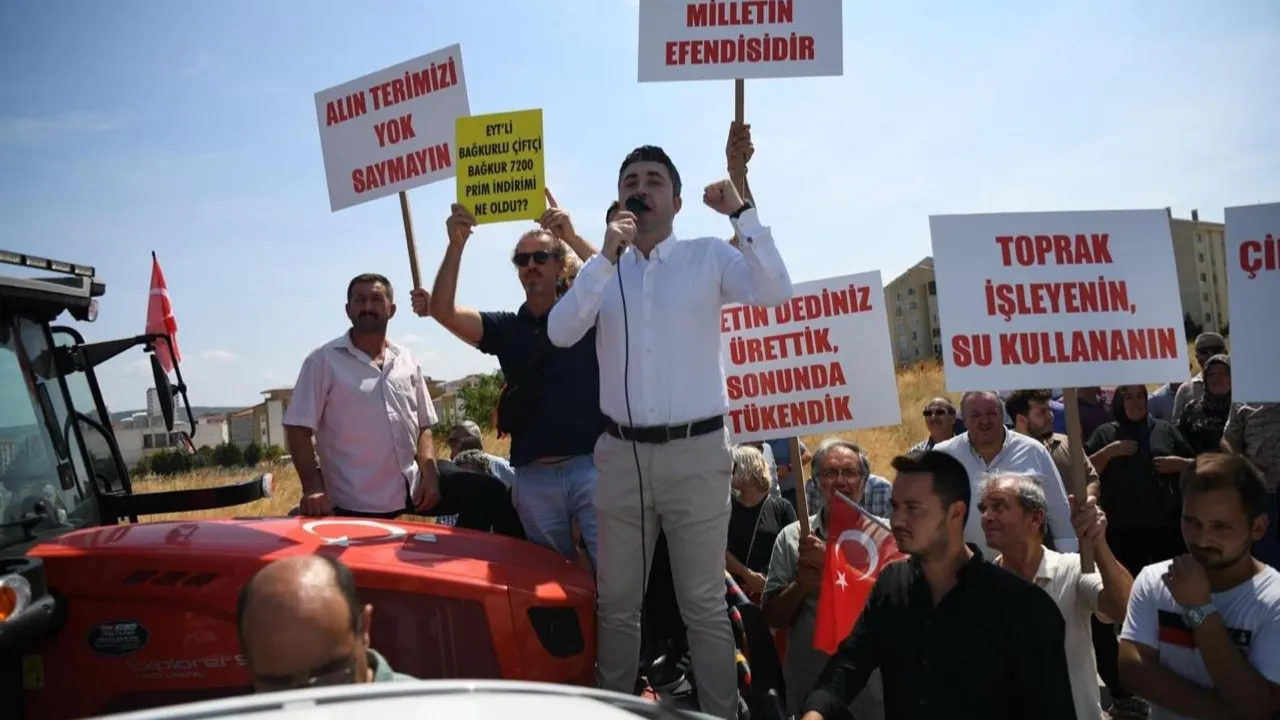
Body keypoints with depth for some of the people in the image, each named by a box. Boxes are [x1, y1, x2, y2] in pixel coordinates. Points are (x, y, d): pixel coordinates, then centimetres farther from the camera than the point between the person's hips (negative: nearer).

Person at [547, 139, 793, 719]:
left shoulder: (710, 257, 2)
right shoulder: (603, 267, 7)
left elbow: (774, 293, -13)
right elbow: (560, 332, -8)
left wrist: (743, 213, -17)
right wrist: (606, 257, -16)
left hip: (695, 452, -2)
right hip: (621, 454, 3)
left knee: (704, 605, 7)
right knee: (616, 602, 14)